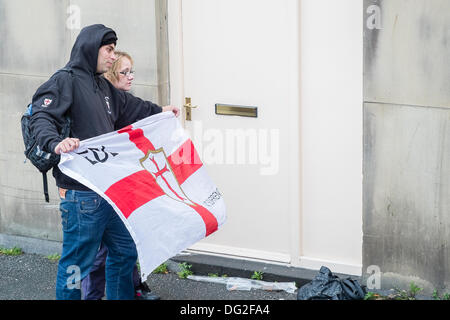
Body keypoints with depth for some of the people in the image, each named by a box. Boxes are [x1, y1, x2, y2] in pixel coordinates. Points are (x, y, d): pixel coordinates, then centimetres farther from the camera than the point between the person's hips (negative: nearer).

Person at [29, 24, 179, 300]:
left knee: (125, 251, 20)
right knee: (78, 262, -3)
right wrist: (56, 143, -42)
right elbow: (41, 118, -23)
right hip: (81, 192, -10)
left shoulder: (103, 86, 17)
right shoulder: (65, 82, -11)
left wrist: (160, 110, 45)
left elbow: (129, 106, 35)